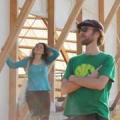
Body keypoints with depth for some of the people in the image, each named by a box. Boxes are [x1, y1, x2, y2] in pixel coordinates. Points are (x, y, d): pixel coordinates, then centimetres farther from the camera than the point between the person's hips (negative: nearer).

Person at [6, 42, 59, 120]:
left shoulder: (45, 61, 5)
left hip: (44, 92, 1)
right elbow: (13, 65, 6)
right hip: (31, 92, -1)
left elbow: (56, 53, -9)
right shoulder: (28, 61, 5)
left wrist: (46, 47, 1)